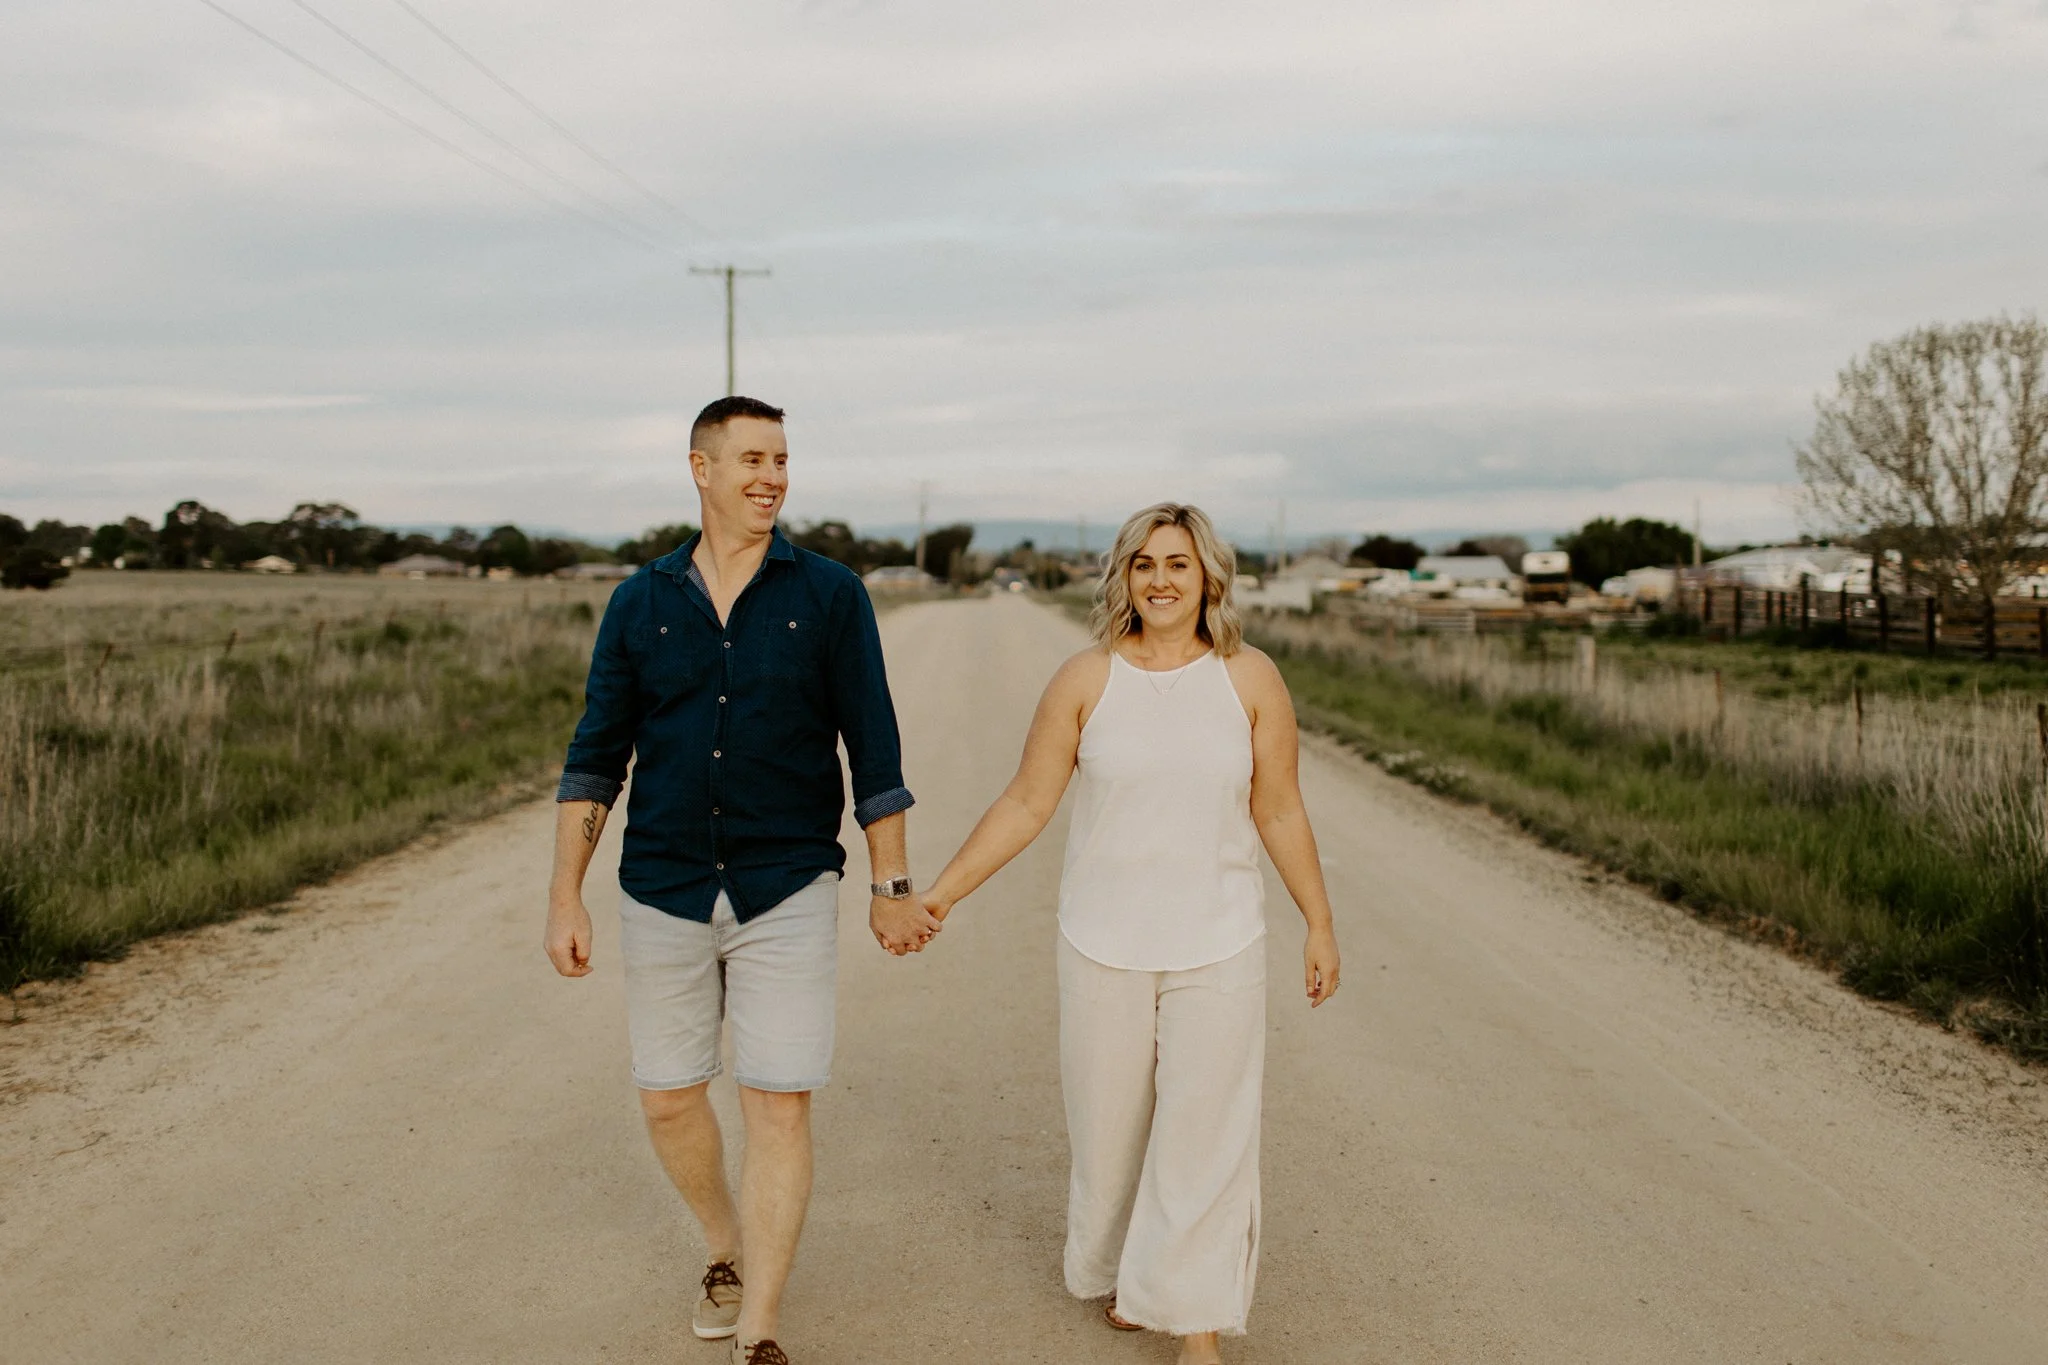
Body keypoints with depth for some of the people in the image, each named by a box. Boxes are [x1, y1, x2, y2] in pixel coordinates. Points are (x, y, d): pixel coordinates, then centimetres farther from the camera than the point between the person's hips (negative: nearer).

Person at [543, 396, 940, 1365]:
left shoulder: (829, 595, -2)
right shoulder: (641, 603, 2)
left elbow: (872, 748, 0)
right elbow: (595, 757, 4)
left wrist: (892, 885, -1)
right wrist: (564, 896, -1)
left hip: (788, 893, -2)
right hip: (663, 893, 2)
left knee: (779, 1105, -4)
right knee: (668, 1101, 10)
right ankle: (729, 1253, 38)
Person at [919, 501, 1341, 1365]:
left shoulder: (1249, 679, -3)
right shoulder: (1085, 681, -4)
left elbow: (1279, 812, 3)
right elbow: (1025, 805, -2)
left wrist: (1320, 925, 5)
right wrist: (940, 893, -7)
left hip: (1218, 947, -1)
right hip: (1104, 946, 1)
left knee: (1205, 1134, -1)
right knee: (1110, 1125, 12)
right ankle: (1124, 1271, 37)